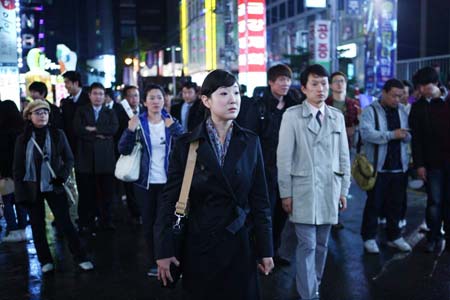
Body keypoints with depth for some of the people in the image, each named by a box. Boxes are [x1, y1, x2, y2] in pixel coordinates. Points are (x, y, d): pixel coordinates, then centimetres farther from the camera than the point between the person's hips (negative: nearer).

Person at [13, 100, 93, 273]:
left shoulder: (57, 135, -1)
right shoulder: (23, 139, 1)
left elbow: (69, 159, 3)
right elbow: (17, 167, 3)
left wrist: (62, 177, -12)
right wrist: (20, 192, -3)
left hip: (53, 187, -1)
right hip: (31, 189, 1)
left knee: (65, 223, -1)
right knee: (37, 226, 8)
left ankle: (80, 258, 7)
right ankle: (45, 261, 20)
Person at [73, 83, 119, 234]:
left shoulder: (110, 113, 14)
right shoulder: (81, 111, 10)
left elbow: (114, 128, -5)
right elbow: (77, 129, -7)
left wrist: (94, 129, -10)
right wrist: (98, 135, -10)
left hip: (105, 159, 1)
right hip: (85, 158, -1)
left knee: (106, 192, 4)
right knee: (86, 193, 1)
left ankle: (106, 221, 16)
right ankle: (86, 223, 10)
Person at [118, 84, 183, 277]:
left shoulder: (171, 122, 1)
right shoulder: (139, 122, 0)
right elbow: (124, 150, -6)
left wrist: (174, 128, -26)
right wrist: (130, 130, -22)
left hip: (167, 181, -1)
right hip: (144, 182, 1)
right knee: (148, 224, 9)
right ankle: (154, 263, 22)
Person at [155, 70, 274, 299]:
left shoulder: (250, 142, 0)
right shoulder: (186, 144, -5)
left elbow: (259, 199, 2)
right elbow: (170, 199, -4)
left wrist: (265, 249, 2)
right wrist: (164, 250, -9)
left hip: (240, 244, 2)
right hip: (199, 245, -1)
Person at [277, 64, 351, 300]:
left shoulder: (337, 117, 7)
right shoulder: (292, 116, -5)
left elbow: (344, 156, 10)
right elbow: (284, 157, -5)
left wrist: (344, 190, 8)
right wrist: (286, 193, -6)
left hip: (329, 191, 4)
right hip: (303, 191, -4)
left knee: (322, 244, 13)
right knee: (307, 245, -3)